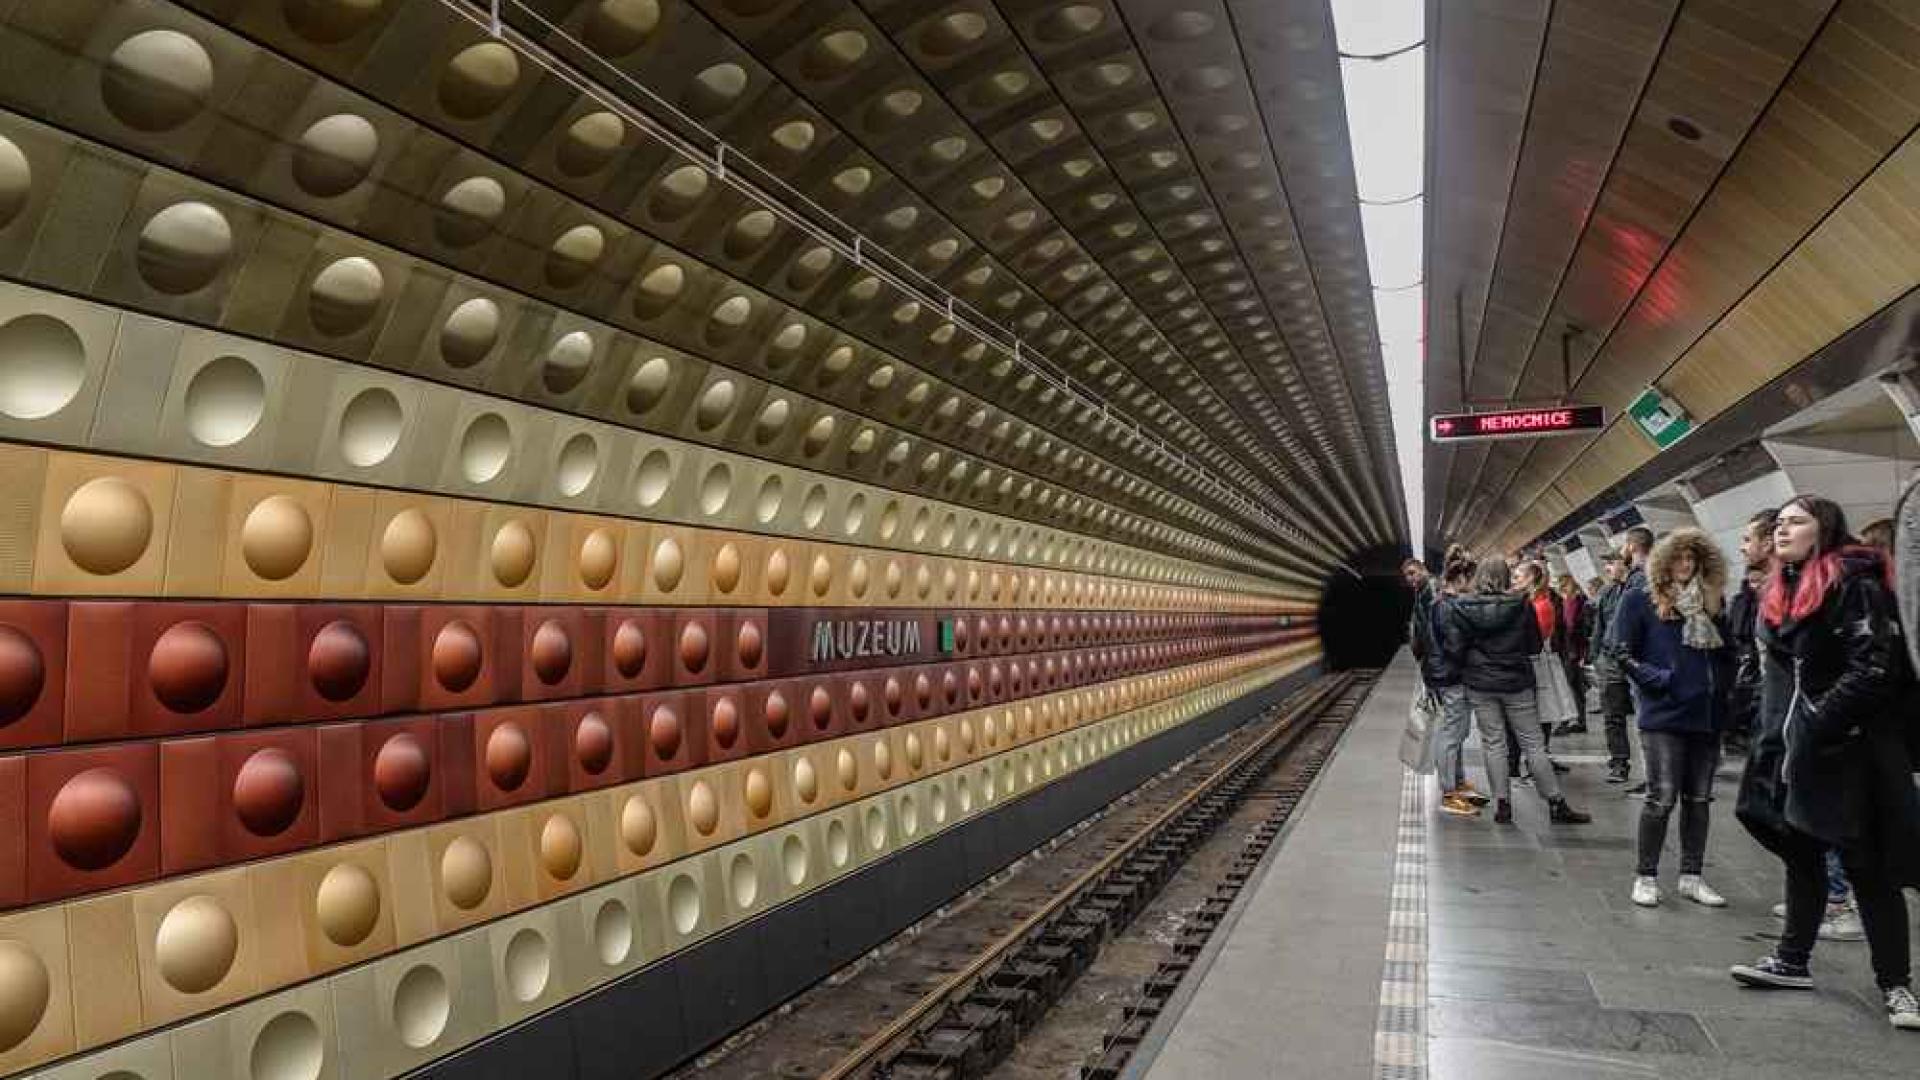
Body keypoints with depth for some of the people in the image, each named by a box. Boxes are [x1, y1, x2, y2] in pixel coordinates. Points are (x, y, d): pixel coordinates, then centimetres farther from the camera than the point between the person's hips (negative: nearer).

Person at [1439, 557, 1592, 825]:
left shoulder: (1460, 607, -7)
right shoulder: (1521, 605, -7)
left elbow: (1454, 649, -9)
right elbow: (1535, 646, 0)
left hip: (1479, 685, 0)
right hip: (1517, 683, 0)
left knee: (1493, 744, 8)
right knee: (1533, 743, 7)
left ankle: (1502, 804, 7)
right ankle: (1556, 803, 11)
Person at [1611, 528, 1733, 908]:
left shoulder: (1713, 600, 12)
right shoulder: (1640, 600, -1)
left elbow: (1726, 652, 18)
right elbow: (1624, 653, -3)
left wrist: (1722, 690, 4)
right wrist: (1656, 679, -14)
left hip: (1707, 715, 5)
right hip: (1663, 716, -5)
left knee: (1699, 799, 10)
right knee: (1662, 798, -4)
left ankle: (1691, 876, 21)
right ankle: (1646, 876, 8)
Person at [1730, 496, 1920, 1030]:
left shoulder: (1855, 585, -11)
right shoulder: (1778, 593, 12)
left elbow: (1871, 670, -19)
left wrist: (1818, 724, -21)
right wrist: (1772, 735, 11)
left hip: (1846, 747, -7)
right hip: (1791, 745, 7)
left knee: (1866, 864, 0)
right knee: (1800, 853, 15)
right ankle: (1792, 960, 25)